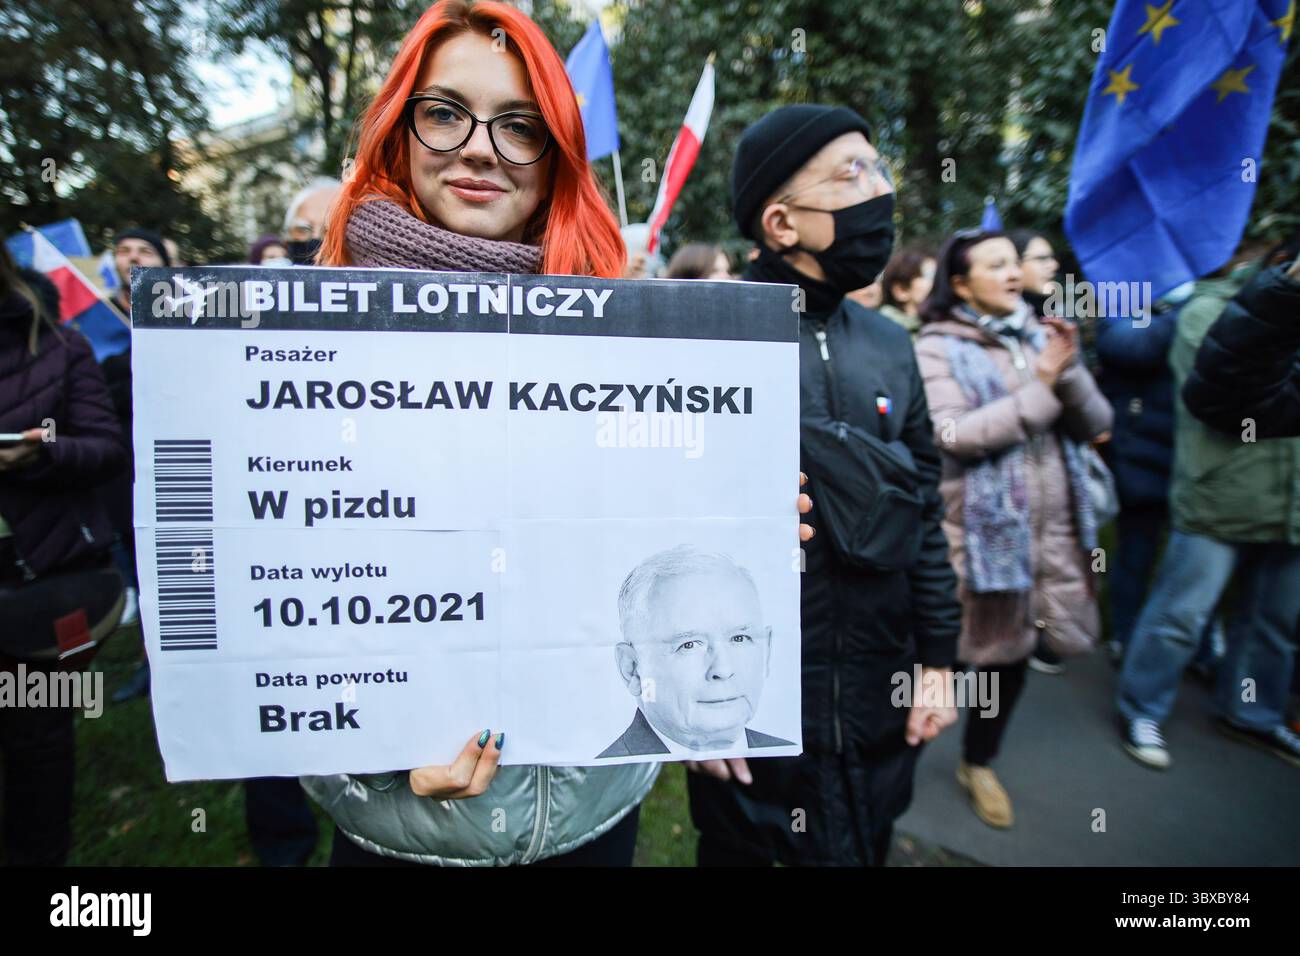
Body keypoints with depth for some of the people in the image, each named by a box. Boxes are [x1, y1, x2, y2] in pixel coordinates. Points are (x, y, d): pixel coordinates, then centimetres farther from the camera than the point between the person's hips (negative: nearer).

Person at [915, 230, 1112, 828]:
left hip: (1055, 523, 5)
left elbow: (1095, 424, 4)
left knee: (1010, 646, 14)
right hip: (983, 525, -5)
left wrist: (1069, 370, -13)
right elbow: (954, 435, -20)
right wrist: (1039, 388, -17)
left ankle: (978, 763, 38)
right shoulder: (939, 347, -7)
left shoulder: (1040, 335, 9)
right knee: (996, 649, 6)